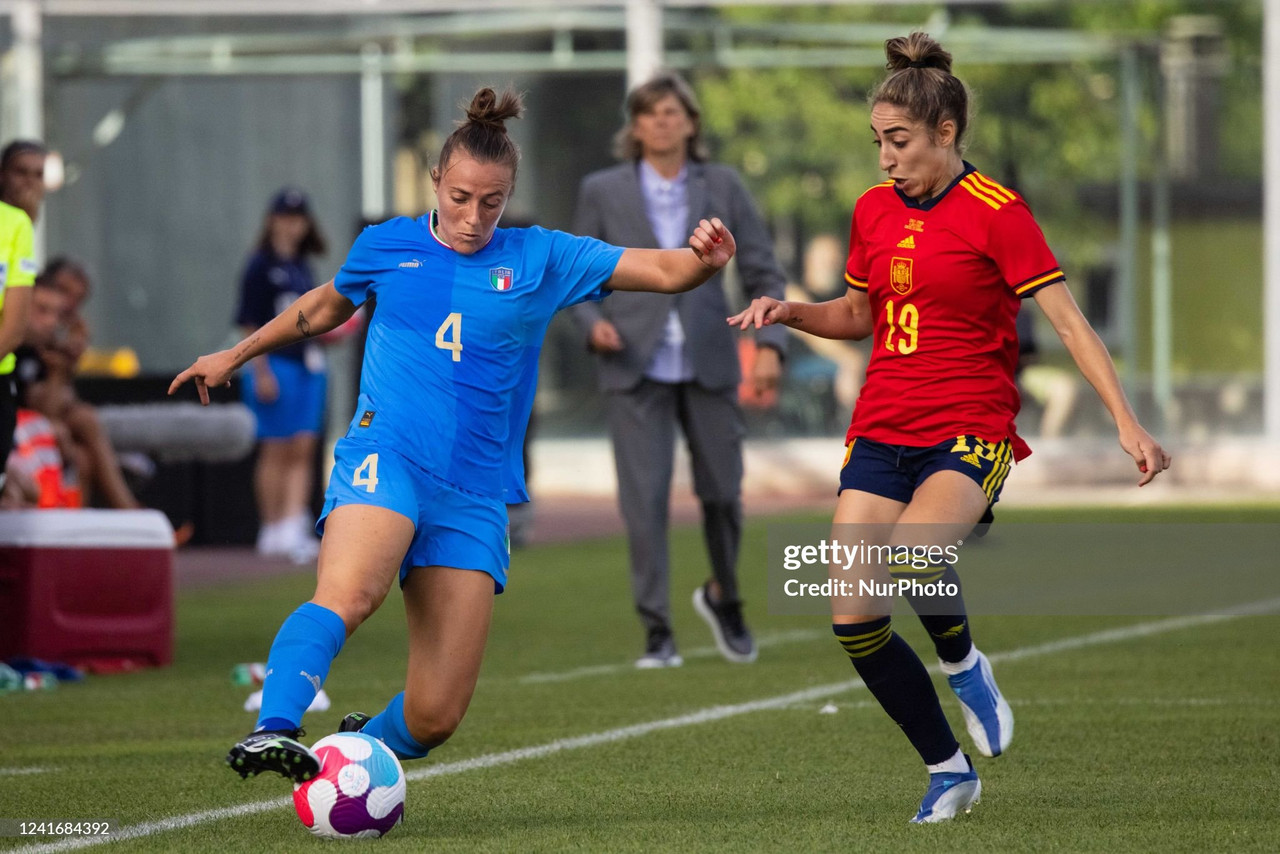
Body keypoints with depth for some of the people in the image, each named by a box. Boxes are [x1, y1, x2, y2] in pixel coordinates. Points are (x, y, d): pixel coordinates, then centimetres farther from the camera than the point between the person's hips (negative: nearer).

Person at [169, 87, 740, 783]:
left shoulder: (539, 258, 10)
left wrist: (705, 258, -17)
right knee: (347, 594, -37)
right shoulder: (386, 247, 12)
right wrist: (236, 356, 41)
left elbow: (664, 272, 5)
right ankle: (272, 732, -49)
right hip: (385, 458, -2)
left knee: (434, 717, -3)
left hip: (474, 497, 2)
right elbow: (326, 306, 32)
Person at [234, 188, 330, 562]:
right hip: (274, 363, -7)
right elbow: (251, 324, -9)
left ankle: (294, 527, -7)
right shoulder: (261, 265, -4)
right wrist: (261, 372, -15)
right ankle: (271, 529, 3)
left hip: (309, 365, 7)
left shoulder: (302, 267, 16)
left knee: (303, 449, -2)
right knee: (276, 449, -3)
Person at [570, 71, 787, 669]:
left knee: (722, 492, 6)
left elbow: (763, 274, 5)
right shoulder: (602, 192, 2)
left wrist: (769, 344, -10)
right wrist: (593, 323, -14)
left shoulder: (721, 188, 4)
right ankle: (657, 633, -3)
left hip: (708, 365, 1)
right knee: (643, 500, -9)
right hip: (636, 368, -1)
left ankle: (723, 598, 33)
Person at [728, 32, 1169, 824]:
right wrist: (790, 311, 5)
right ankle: (949, 769, 13)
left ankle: (963, 661, -2)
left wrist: (1127, 421, -19)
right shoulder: (874, 210, 10)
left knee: (913, 551, -36)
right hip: (881, 433, 6)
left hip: (968, 436, -6)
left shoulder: (997, 213, -8)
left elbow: (1067, 319, -11)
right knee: (855, 620, -5)